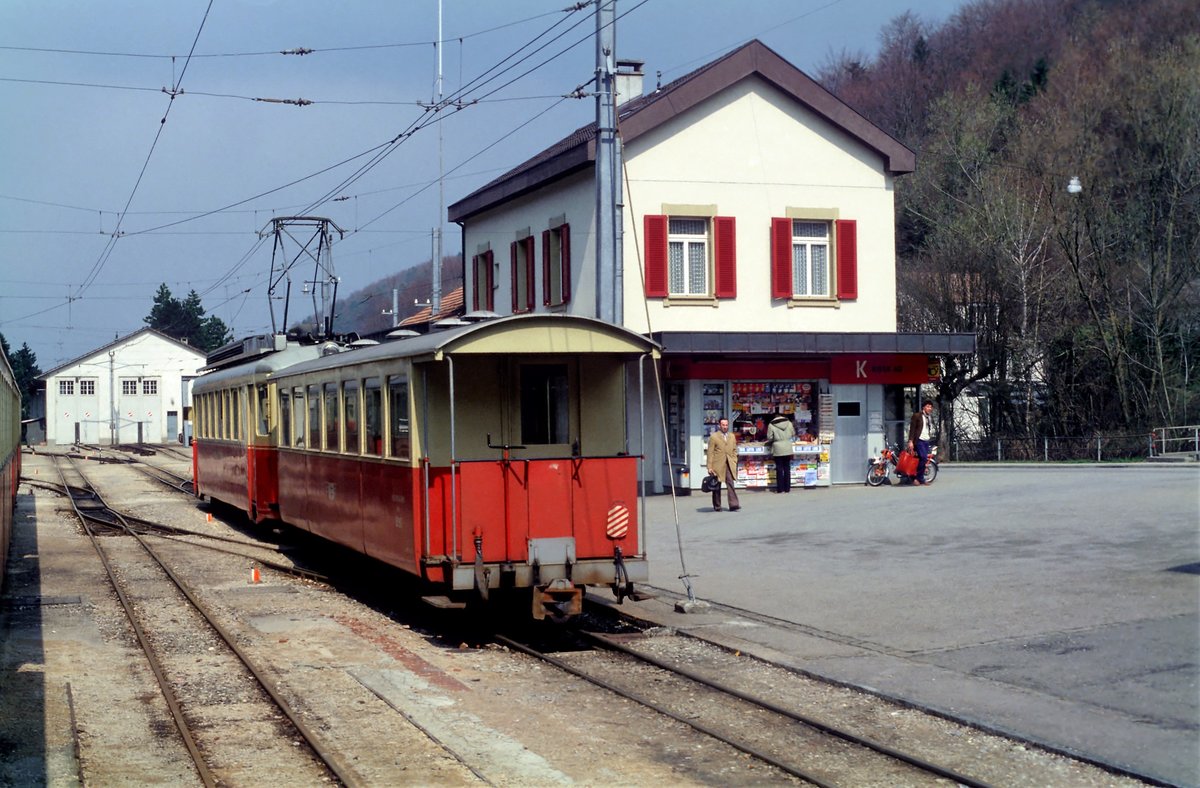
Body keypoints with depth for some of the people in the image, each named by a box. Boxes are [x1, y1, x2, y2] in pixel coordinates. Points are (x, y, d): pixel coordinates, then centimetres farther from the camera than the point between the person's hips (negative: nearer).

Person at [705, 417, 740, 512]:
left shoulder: (732, 436, 14)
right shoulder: (713, 437, -1)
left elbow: (734, 450, 18)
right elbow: (710, 453, -4)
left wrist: (734, 462, 6)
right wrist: (710, 467, -9)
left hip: (729, 465, 3)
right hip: (717, 465, -3)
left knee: (730, 484, -9)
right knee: (717, 486, 4)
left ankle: (733, 505, -15)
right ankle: (716, 506, 13)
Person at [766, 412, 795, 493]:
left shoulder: (771, 425, -9)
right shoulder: (789, 423, 0)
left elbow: (769, 438, -5)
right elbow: (793, 434, 9)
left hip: (778, 450, -3)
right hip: (788, 449, 3)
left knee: (779, 469, 4)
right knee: (787, 468, 9)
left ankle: (780, 488, 4)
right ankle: (787, 488, 10)